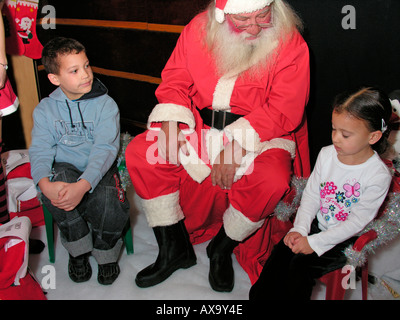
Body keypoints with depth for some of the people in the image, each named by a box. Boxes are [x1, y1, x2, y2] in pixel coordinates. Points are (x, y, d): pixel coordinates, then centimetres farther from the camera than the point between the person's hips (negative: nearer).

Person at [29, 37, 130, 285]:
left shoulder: (105, 104, -5)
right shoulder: (45, 109, 4)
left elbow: (105, 148, -16)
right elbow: (40, 150, -5)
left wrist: (83, 185, -33)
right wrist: (45, 184, -28)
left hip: (98, 171, -1)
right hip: (64, 168, 2)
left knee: (111, 209, -31)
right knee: (57, 186, -34)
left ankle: (106, 253, 5)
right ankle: (78, 251, -7)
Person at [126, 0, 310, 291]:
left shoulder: (290, 44, -11)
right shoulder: (198, 29, -1)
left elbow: (283, 110, -16)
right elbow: (175, 80, 4)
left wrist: (237, 145, -25)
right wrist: (171, 124, -13)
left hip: (260, 136, -3)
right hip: (198, 128, 3)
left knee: (272, 180, -33)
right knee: (140, 153, -13)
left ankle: (223, 248, 0)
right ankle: (175, 248, 2)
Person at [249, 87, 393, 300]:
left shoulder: (378, 175, -20)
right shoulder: (327, 154, -5)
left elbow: (357, 222, -18)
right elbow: (311, 194, 1)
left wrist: (314, 242, -20)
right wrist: (299, 229, -12)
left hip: (347, 239, -4)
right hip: (317, 224, 5)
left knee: (302, 266, -22)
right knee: (281, 252, -15)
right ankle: (260, 294, 0)